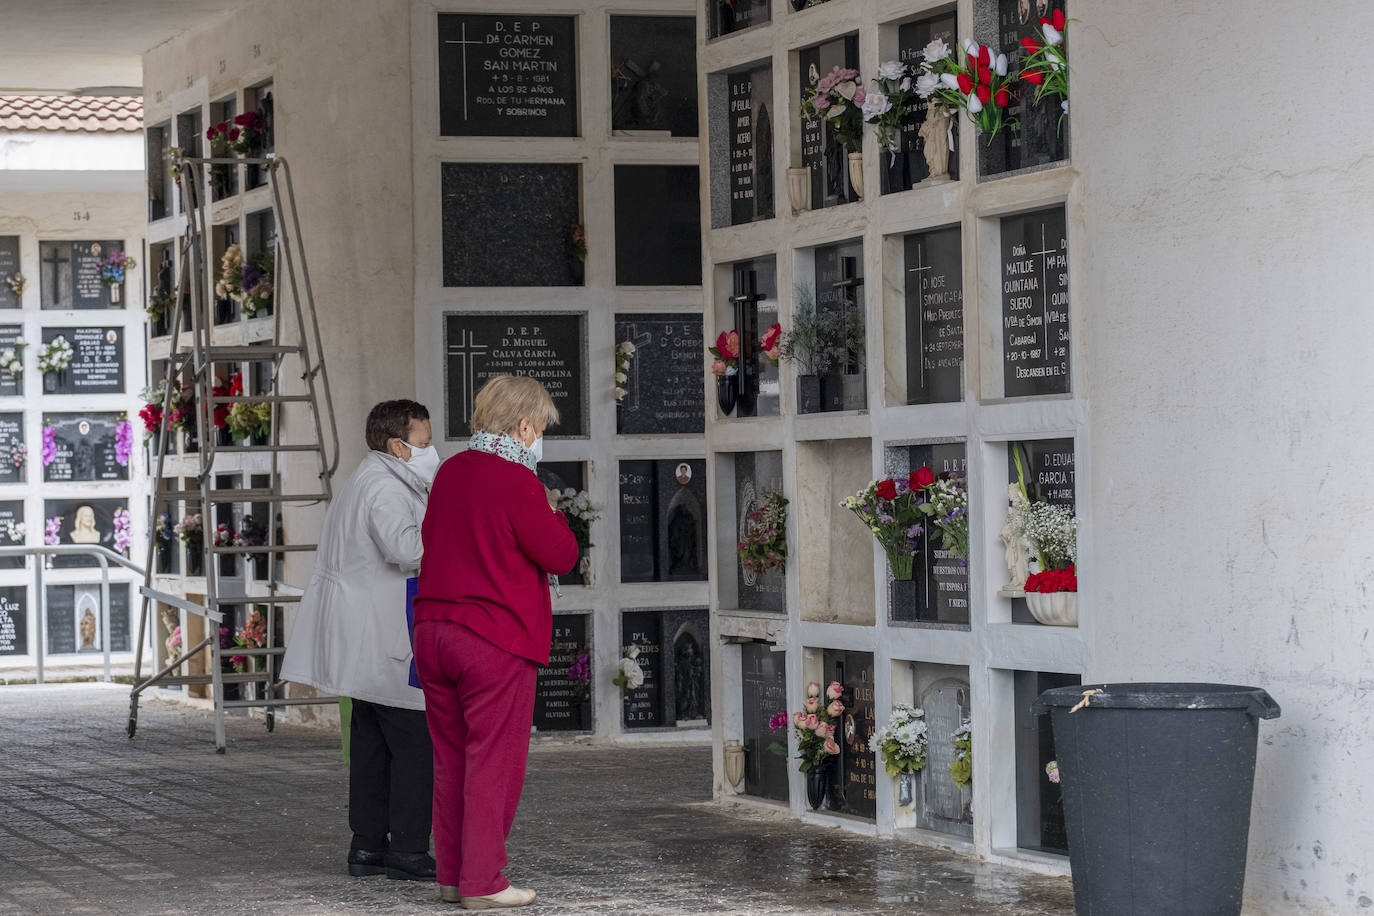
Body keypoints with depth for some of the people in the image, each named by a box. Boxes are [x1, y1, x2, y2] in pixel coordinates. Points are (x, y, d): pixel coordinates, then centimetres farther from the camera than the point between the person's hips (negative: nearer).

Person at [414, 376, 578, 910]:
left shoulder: (450, 472, 10)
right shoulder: (517, 482, -13)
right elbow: (562, 556, -11)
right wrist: (552, 513, 8)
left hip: (433, 628, 7)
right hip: (496, 638, -7)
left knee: (450, 759, 13)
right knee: (494, 761, -1)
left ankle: (451, 875, 17)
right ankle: (483, 883, -1)